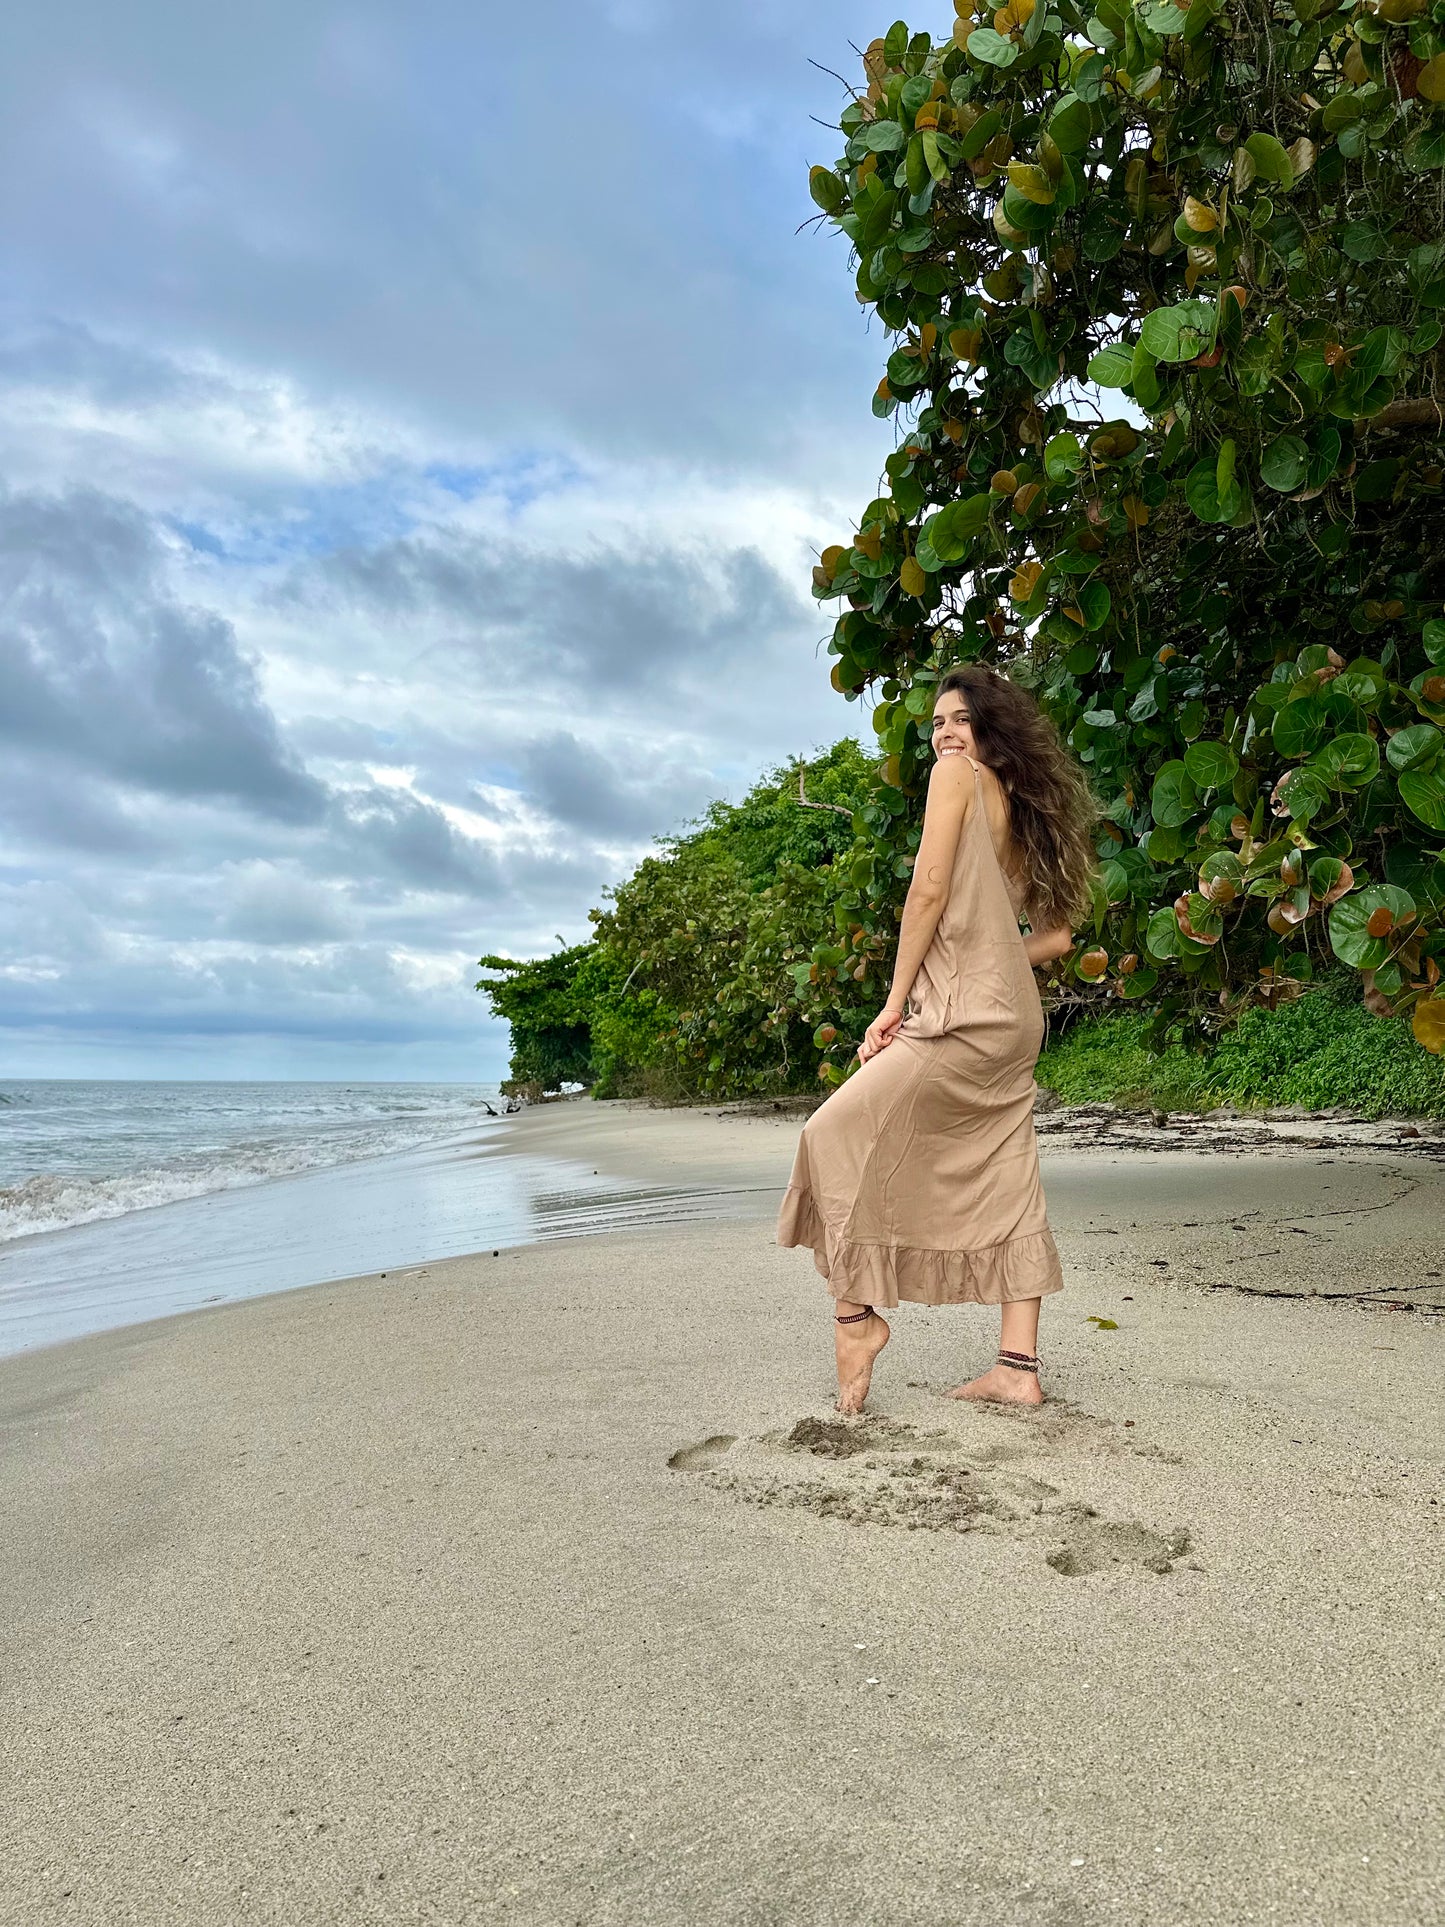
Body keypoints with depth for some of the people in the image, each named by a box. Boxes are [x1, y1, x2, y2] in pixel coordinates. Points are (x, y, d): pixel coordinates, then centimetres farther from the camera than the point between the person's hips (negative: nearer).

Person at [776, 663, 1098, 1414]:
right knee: (1003, 1185, 6)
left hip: (963, 1014, -9)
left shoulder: (957, 774, -1)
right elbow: (1056, 935, 21)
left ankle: (857, 1312, 2)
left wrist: (894, 1001, -9)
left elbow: (929, 890, -11)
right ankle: (1017, 1366, 8)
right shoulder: (1022, 810, 21)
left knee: (839, 1132, -2)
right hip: (1014, 1016, 9)